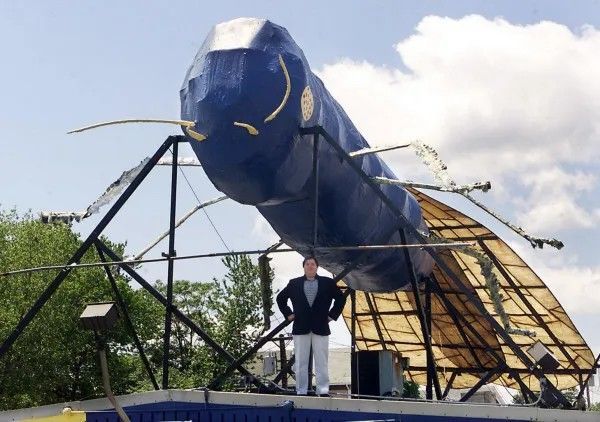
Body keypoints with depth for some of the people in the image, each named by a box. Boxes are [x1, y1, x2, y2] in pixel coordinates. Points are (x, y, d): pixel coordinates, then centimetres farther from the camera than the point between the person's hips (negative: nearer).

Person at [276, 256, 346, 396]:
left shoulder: (327, 283, 6)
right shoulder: (294, 283, 8)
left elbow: (341, 298, 13)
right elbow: (280, 298, 19)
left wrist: (332, 315, 6)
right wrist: (288, 314, 10)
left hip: (321, 328, -1)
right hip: (300, 328, 1)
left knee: (321, 362, 0)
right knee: (300, 363, 3)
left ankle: (323, 391, 1)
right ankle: (301, 391, 7)